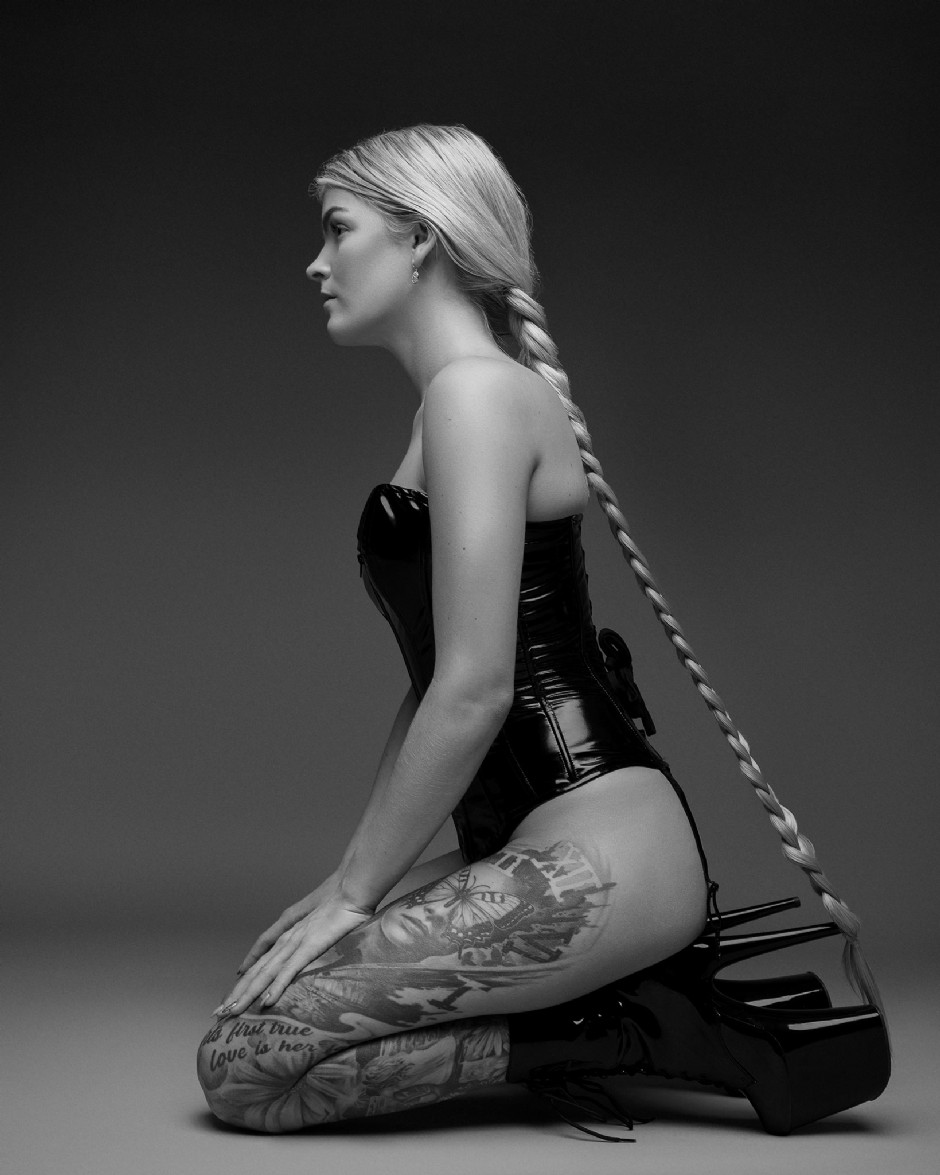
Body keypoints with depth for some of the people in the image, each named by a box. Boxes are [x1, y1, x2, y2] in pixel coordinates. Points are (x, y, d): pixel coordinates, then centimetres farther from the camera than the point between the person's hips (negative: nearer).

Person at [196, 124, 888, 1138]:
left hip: (592, 857, -10)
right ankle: (656, 990, 7)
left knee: (242, 1067, -12)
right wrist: (353, 875, 16)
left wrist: (354, 892, -10)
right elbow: (435, 682, 20)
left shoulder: (476, 389, -12)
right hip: (542, 849, 10)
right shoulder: (475, 393, 19)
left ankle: (637, 1030, -6)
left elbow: (475, 690, -19)